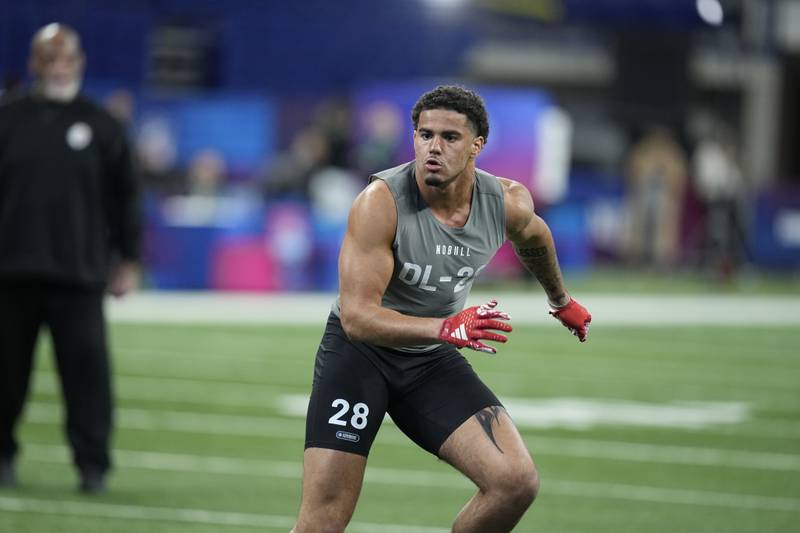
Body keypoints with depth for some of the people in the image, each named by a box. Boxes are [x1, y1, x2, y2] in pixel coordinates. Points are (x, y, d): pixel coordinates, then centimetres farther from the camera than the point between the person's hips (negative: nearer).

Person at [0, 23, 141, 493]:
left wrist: (128, 260, 6)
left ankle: (93, 466, -3)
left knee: (86, 368, -7)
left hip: (78, 276, -1)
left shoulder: (101, 126, 7)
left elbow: (125, 197, 11)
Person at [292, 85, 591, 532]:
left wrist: (561, 301, 34)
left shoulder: (509, 204, -11)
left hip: (433, 361, 4)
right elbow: (357, 316, -30)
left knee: (518, 483, -15)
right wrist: (445, 328, -43)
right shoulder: (381, 202, -26)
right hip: (360, 350, -4)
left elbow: (534, 238, 17)